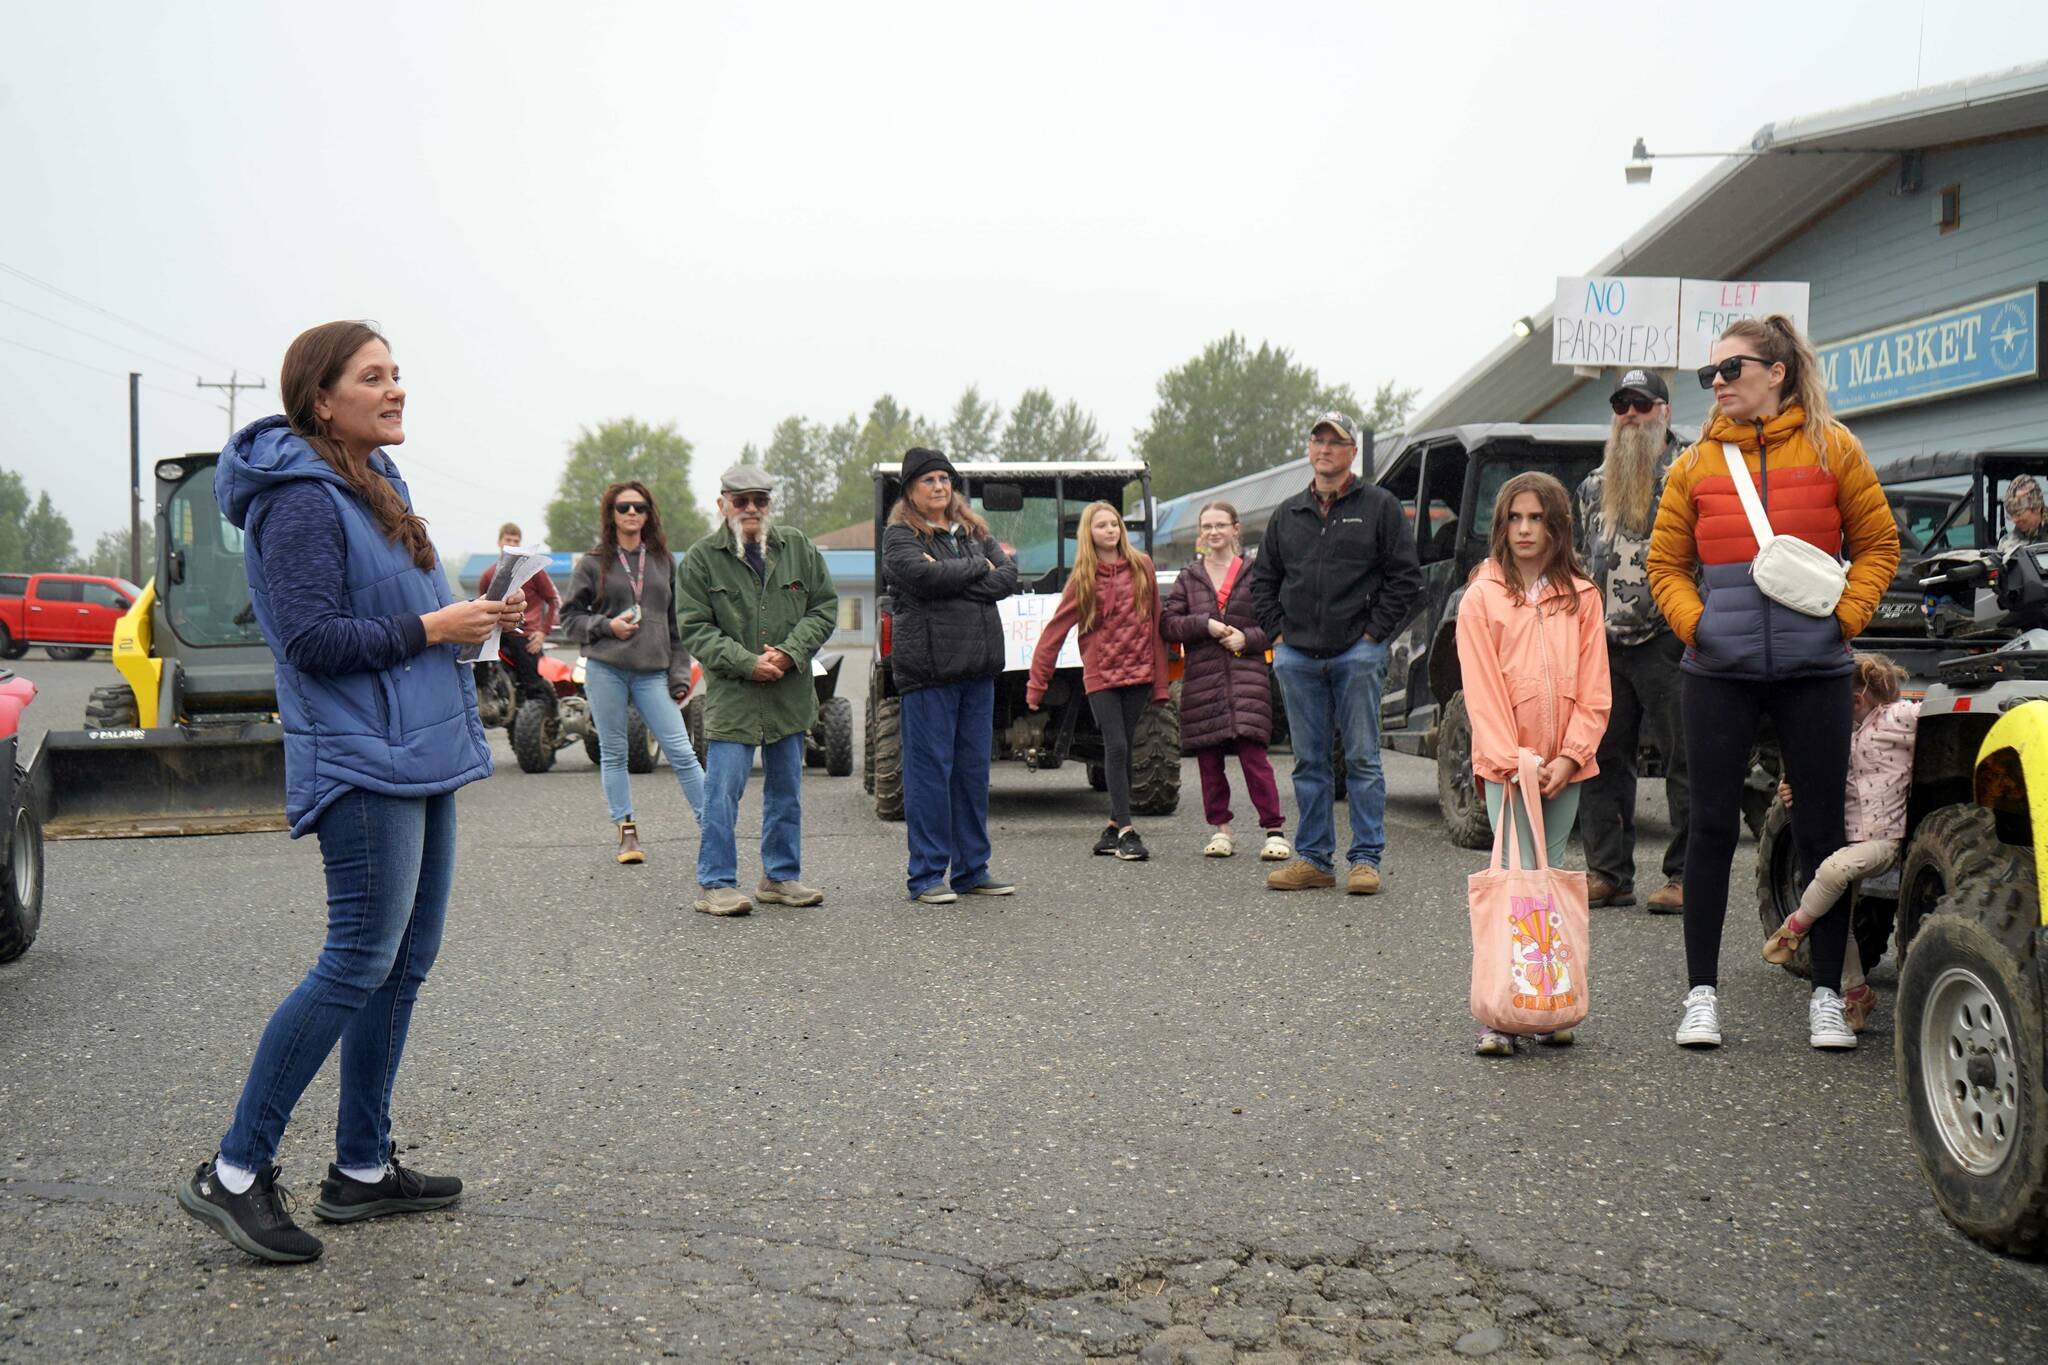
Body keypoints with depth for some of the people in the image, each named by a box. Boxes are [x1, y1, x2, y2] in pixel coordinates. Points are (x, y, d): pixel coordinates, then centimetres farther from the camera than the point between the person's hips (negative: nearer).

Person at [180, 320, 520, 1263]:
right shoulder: (301, 498, -13)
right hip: (360, 761, -10)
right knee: (360, 963, -9)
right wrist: (432, 628, -14)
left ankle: (362, 1170, 20)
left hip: (417, 753, 10)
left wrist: (472, 613, 5)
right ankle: (234, 1174, 2)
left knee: (406, 964, 11)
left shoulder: (372, 483, 16)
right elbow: (313, 639, -19)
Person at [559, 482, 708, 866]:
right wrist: (607, 626, -11)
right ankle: (626, 830, 16)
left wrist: (679, 673, 7)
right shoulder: (593, 562, 5)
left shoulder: (662, 561, 11)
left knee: (682, 751, -7)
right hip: (605, 670, 0)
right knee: (613, 753, 6)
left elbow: (677, 620, 13)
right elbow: (570, 617, 7)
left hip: (652, 673, 1)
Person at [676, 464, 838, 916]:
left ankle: (780, 876, 25)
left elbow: (825, 607, 7)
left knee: (785, 791, 13)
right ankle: (715, 884, 4)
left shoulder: (797, 547, 6)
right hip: (730, 694, -4)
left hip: (790, 693, 4)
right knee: (722, 793, -5)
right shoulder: (702, 557, -3)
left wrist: (791, 652, -9)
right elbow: (696, 629, -5)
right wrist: (747, 663, -16)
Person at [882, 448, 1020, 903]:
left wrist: (955, 583, -9)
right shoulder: (900, 535, 0)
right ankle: (927, 874, 2)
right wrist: (977, 568, -5)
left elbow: (1008, 576, 5)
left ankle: (971, 868, 17)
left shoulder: (973, 530, 18)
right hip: (928, 666, -6)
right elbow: (923, 575, -19)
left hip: (978, 666, 6)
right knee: (929, 768, -4)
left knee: (973, 767, 9)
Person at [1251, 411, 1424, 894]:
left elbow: (1405, 575, 0)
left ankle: (1366, 859, 4)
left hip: (1357, 654, -4)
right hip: (1297, 655, 4)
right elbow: (1263, 579, 20)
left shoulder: (1379, 506, 3)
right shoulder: (1287, 514, 14)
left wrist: (1374, 633, -6)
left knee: (1362, 759, -1)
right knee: (1308, 761, 8)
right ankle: (1313, 858, 14)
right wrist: (1277, 633, 8)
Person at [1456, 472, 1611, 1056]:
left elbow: (1593, 688, 5)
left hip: (1565, 765, 3)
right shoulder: (1482, 596, 0)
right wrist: (1510, 760, -14)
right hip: (1505, 762, -3)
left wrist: (1569, 755, -7)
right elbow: (1482, 689, -5)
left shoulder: (1582, 597, 8)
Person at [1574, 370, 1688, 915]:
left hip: (1666, 640, -6)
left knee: (1684, 760, -2)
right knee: (1602, 759, 7)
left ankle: (1686, 877, 3)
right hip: (1605, 643, 6)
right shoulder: (1595, 485, 18)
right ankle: (1608, 874, 14)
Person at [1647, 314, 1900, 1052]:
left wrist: (1845, 615, -6)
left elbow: (1877, 544, 7)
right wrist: (1693, 621, -5)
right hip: (1719, 671, 1)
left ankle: (1827, 996, 16)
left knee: (1821, 831, 5)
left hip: (1812, 668, -1)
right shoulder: (1697, 463, 7)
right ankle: (1702, 993, 12)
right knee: (1712, 826, 3)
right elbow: (1666, 563, 11)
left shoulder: (1831, 448, 4)